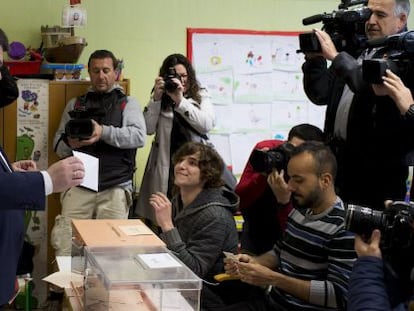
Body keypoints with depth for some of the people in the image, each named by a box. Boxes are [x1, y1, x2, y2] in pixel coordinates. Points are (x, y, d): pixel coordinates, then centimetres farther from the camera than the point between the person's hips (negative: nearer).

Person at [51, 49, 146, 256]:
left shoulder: (128, 104, 12)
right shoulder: (75, 104, 19)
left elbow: (139, 136, -4)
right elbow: (58, 144, 17)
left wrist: (104, 132, -18)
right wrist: (69, 144, -7)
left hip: (116, 187, -1)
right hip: (78, 185, 2)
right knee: (64, 249, -11)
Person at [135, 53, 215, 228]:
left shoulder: (201, 97, 9)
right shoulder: (161, 100, 10)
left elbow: (207, 125, -9)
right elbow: (148, 129, -2)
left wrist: (180, 101, -15)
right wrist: (156, 98, -9)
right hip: (166, 166, 1)